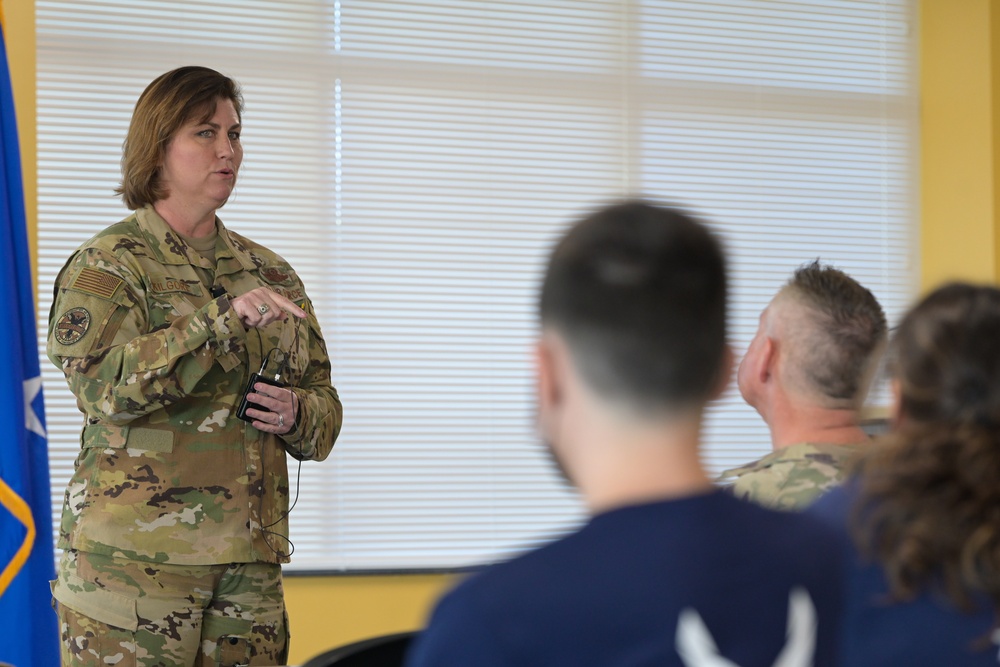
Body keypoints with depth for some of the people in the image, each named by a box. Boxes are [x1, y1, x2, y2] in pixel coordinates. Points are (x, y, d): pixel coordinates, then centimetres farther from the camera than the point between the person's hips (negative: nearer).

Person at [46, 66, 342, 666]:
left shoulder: (269, 272, 16)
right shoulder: (107, 266, -1)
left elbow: (325, 403, 19)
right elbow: (106, 382, -19)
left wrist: (298, 415, -5)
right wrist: (222, 320, -27)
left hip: (250, 560, 5)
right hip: (134, 559, -5)